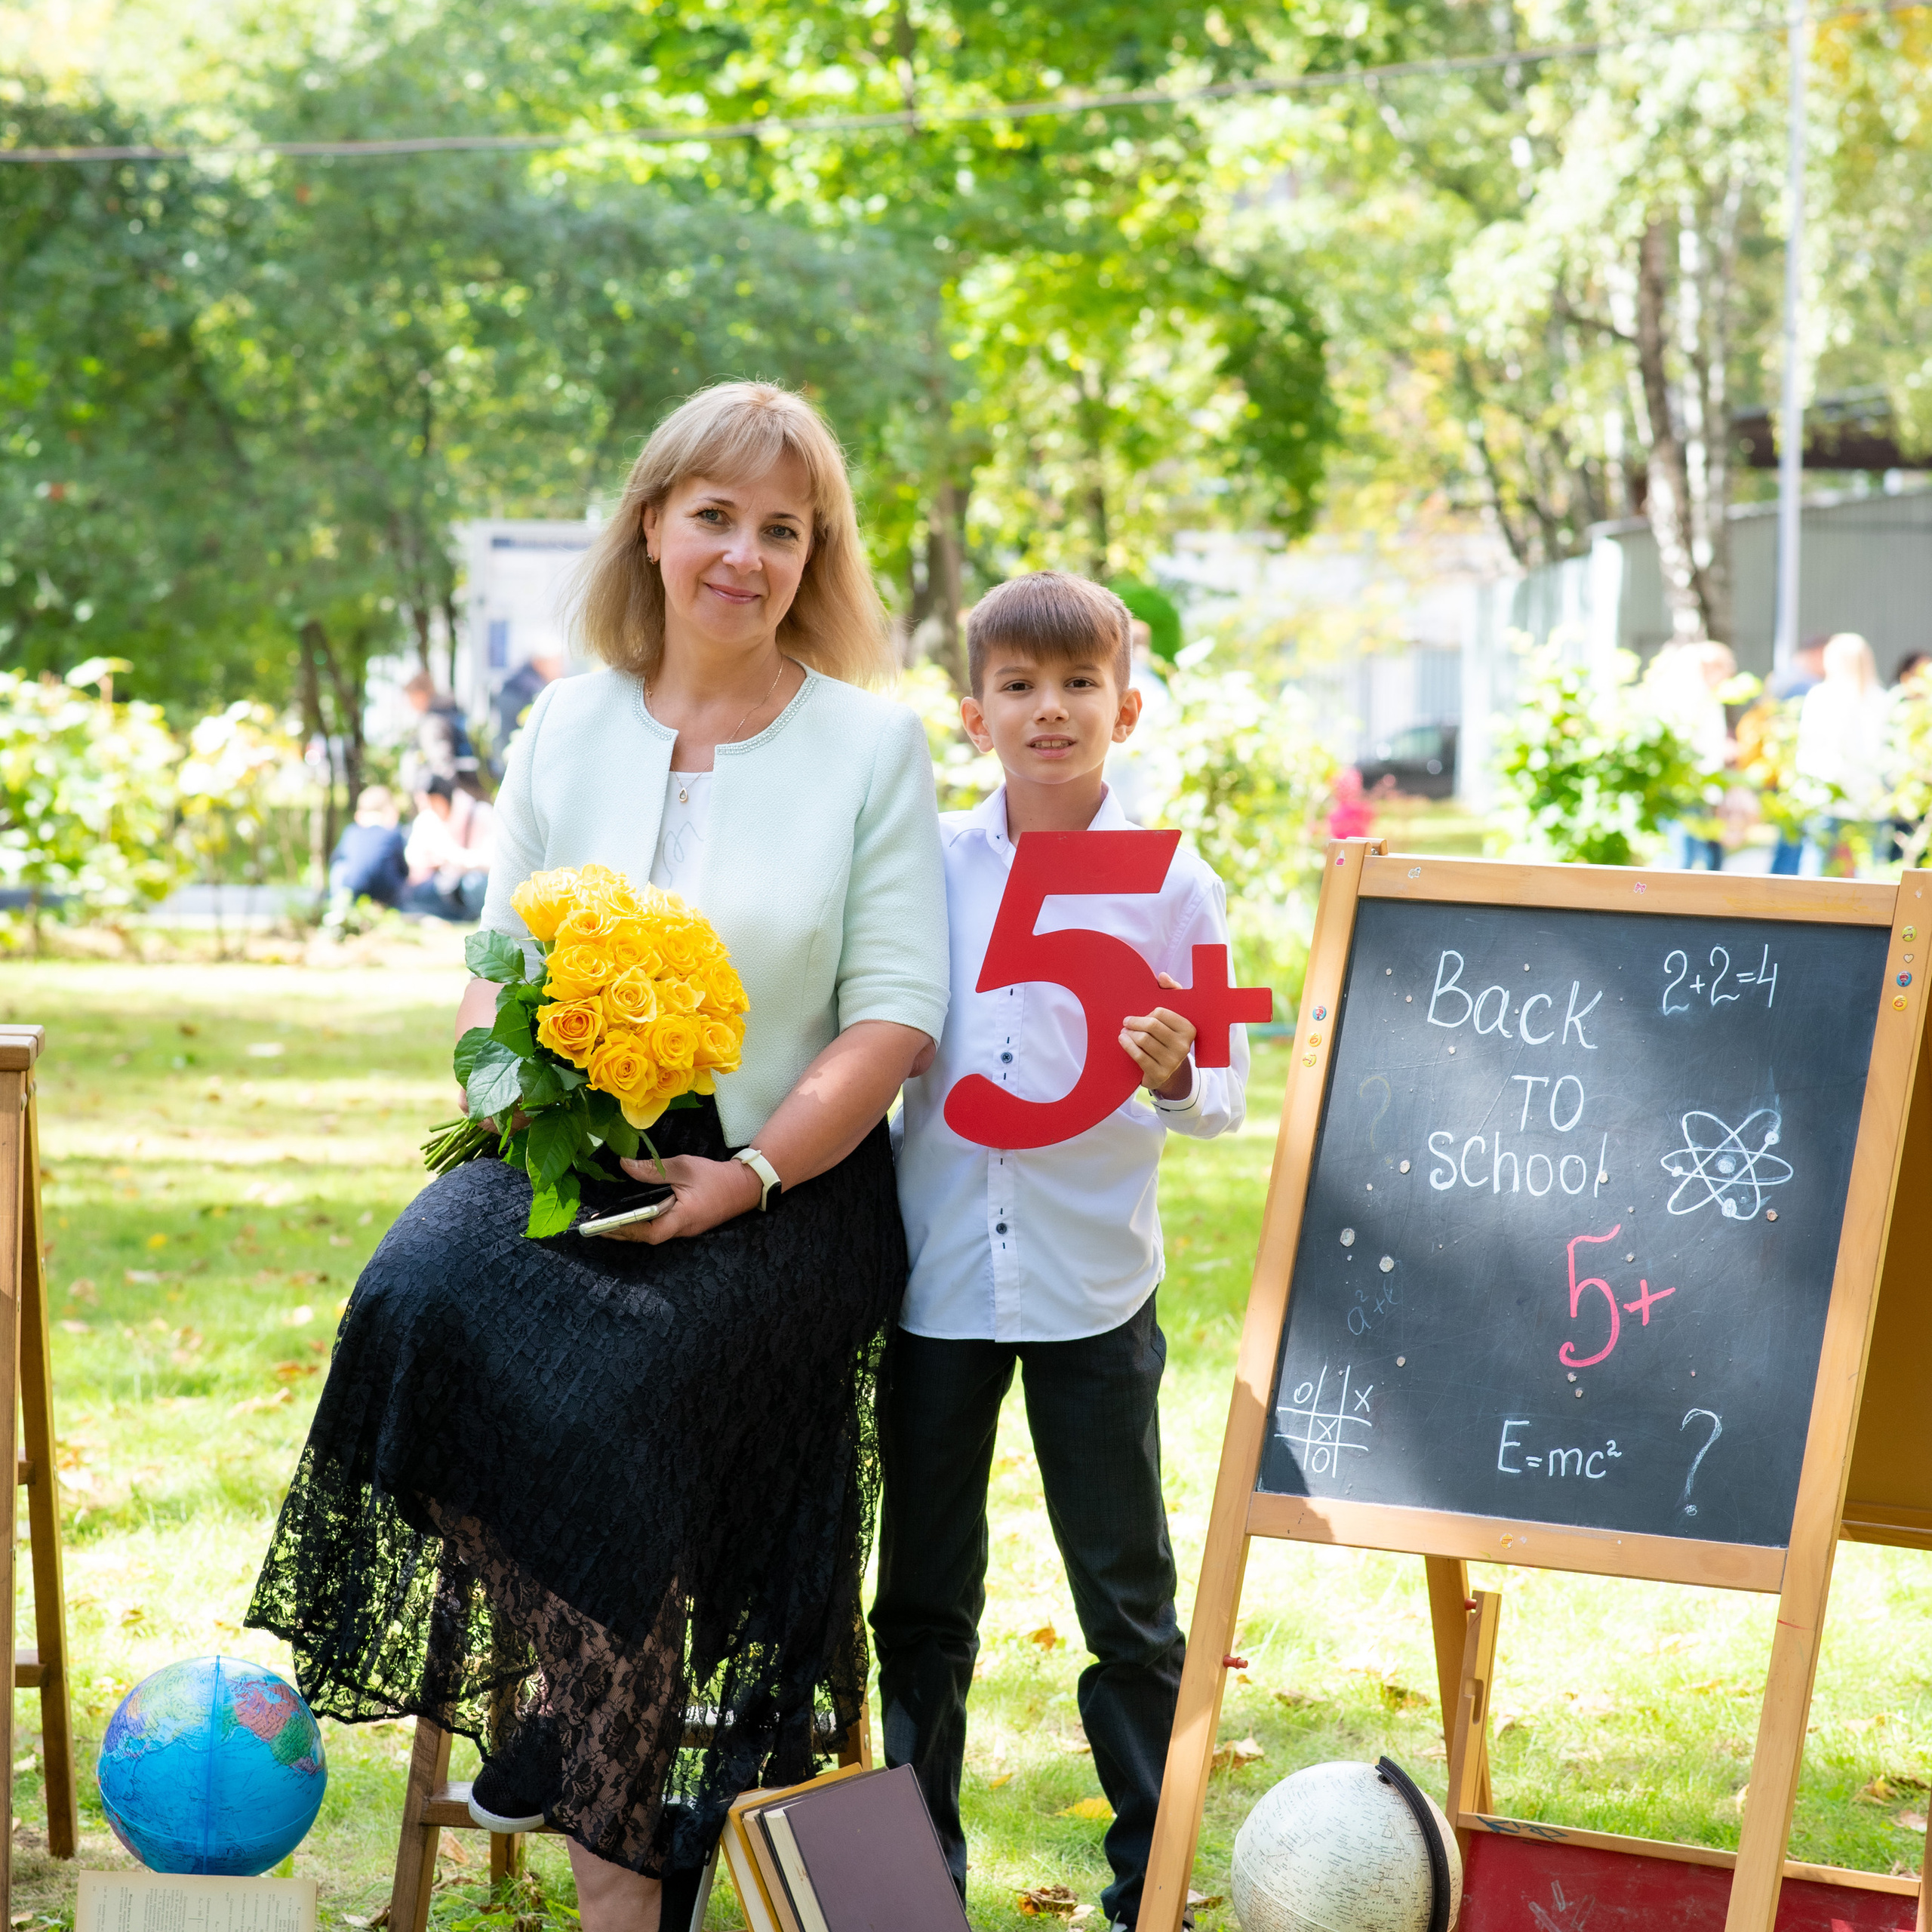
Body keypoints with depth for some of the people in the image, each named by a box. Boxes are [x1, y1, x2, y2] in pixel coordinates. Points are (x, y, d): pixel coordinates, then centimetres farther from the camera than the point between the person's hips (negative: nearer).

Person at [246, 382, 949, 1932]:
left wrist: (746, 1179, -16)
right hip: (570, 1163, 3)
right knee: (428, 1298, -29)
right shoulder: (571, 728, 13)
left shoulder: (871, 745, 3)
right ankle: (555, 1698, -13)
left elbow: (898, 1015, -4)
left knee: (614, 1379, -30)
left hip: (784, 1183, -3)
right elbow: (497, 970, 15)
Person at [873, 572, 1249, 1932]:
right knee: (924, 1599, 11)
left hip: (1093, 1282, -2)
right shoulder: (927, 865, 3)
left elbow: (1227, 1095, -1)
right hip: (938, 1268, 2)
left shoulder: (1172, 887, -2)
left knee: (1128, 1600, 4)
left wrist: (1176, 1078, -21)